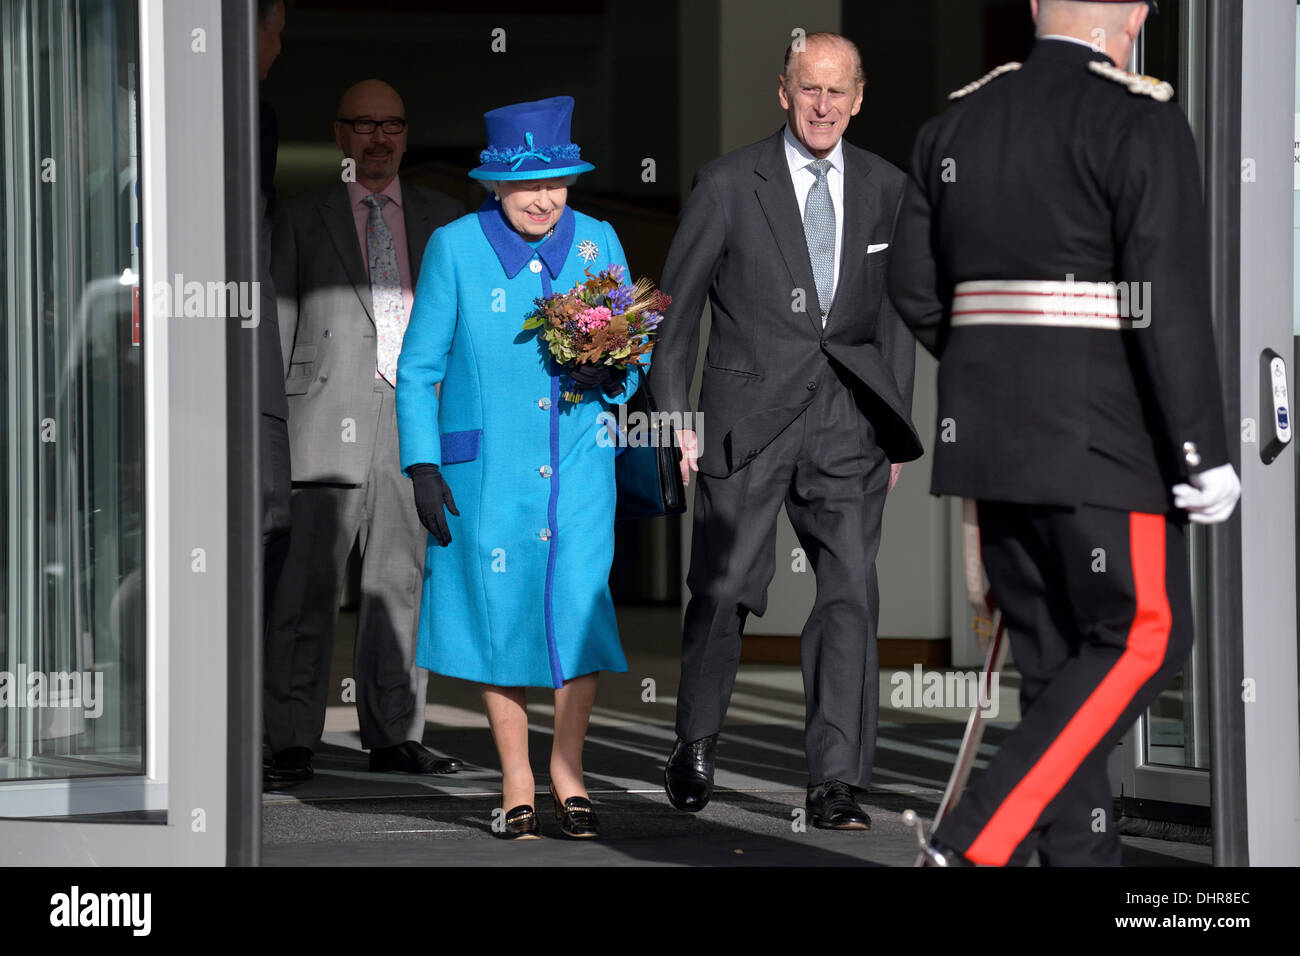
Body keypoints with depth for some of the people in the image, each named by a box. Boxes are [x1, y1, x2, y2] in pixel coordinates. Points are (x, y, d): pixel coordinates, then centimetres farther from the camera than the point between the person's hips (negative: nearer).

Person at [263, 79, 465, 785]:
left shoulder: (443, 219, 16)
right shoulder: (301, 219, 10)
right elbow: (277, 323, 7)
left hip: (415, 419, 3)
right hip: (329, 423, -2)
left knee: (401, 581, 5)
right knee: (309, 583, -6)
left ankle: (394, 734, 12)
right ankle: (293, 740, -3)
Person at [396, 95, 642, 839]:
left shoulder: (598, 242, 6)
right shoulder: (455, 247, -1)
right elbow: (419, 368, 3)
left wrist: (610, 375, -10)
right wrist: (422, 465, -4)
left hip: (578, 464, 1)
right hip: (486, 467, -1)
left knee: (580, 604, -8)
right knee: (500, 615, 3)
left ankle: (569, 770, 10)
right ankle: (517, 783, 16)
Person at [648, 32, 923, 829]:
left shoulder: (885, 188, 8)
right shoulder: (729, 185, 0)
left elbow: (895, 312, 14)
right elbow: (676, 306, 4)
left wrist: (896, 425, 11)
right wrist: (674, 415, 0)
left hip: (847, 423, 2)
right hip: (748, 418, -2)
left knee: (852, 593, -7)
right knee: (724, 590, 3)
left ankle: (837, 784, -5)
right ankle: (697, 746, 26)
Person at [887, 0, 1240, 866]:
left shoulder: (958, 122, 9)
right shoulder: (1142, 121, -10)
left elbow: (916, 287, 10)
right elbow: (1169, 302, -16)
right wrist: (1205, 454, -14)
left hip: (992, 435, 7)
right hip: (1103, 438, -7)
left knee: (1056, 661, 12)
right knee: (1143, 640, 1)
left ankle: (1081, 856, 13)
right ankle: (976, 845, -11)